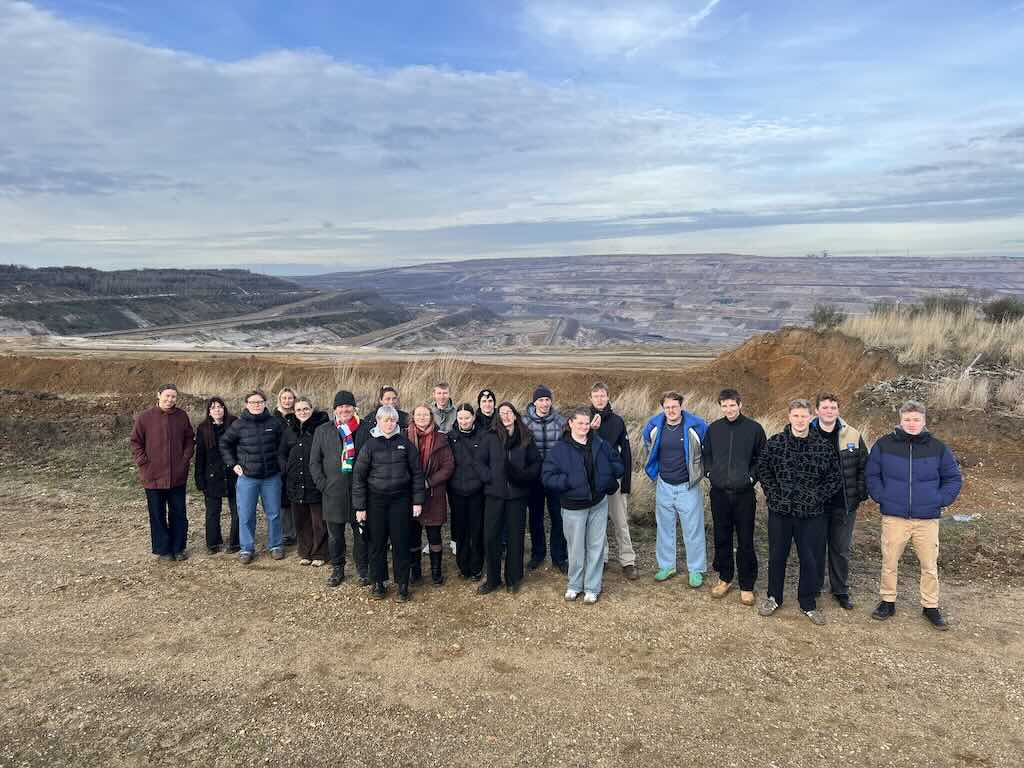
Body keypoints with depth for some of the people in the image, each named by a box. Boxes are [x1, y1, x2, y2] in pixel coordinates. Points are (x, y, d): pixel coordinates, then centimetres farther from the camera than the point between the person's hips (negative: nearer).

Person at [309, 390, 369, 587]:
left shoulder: (365, 430, 1)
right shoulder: (322, 431, 6)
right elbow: (314, 461, 8)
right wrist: (322, 484, -2)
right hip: (333, 492, 1)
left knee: (361, 533, 6)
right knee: (335, 535, 11)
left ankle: (363, 569, 20)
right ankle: (337, 569, 26)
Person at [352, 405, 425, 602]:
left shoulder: (405, 443, 1)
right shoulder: (370, 445, -1)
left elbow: (417, 472, 4)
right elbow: (358, 476, 1)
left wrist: (418, 500, 0)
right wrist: (360, 506, -3)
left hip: (400, 499, 0)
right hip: (376, 500, 0)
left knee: (400, 542, 2)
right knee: (377, 543, 7)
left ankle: (402, 585, 13)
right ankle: (378, 583, 21)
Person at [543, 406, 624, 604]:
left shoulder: (600, 444, 1)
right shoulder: (560, 448, -9)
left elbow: (618, 465, 11)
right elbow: (547, 476, -13)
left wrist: (606, 479, -6)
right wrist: (569, 482, -21)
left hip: (599, 504, 3)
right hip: (573, 507, -3)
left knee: (596, 546, 9)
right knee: (576, 547, 8)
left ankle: (592, 587, 22)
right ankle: (574, 585, 28)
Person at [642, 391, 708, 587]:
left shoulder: (695, 426, -14)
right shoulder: (654, 426, -3)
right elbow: (649, 445, 20)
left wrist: (701, 468, 3)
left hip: (688, 486, -3)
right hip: (664, 485, 3)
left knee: (693, 530, 4)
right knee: (665, 528, 14)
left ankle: (696, 570, 17)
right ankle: (666, 566, 28)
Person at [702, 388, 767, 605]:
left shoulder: (754, 428, -4)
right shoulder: (713, 428, 4)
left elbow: (763, 457, 2)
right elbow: (706, 454, 16)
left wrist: (752, 476, -7)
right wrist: (709, 472, 2)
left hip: (744, 494, -3)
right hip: (719, 493, 3)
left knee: (745, 541, 3)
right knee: (721, 538, 12)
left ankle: (746, 585, 16)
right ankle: (725, 578, 28)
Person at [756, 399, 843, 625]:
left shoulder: (823, 446, -4)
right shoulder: (774, 443, -3)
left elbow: (835, 479, 2)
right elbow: (762, 470, 6)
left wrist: (816, 498, -7)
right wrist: (773, 494, -3)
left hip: (812, 515, 0)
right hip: (780, 512, 1)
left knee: (810, 560, 9)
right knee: (776, 556, 13)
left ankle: (808, 604, 28)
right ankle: (773, 598, 32)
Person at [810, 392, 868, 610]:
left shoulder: (853, 435, -1)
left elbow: (863, 467, 6)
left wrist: (860, 494, 0)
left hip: (845, 505, 1)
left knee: (841, 549, 12)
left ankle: (840, 590, 27)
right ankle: (814, 588, 27)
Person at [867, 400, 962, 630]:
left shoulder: (938, 448, 1)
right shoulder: (884, 445, -2)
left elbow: (953, 478, 10)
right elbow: (871, 474, 7)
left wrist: (940, 501, -1)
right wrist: (881, 497, -4)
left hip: (927, 519, 1)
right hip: (893, 517, 0)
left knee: (930, 565, 8)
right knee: (889, 562, 8)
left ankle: (930, 606, 25)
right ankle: (887, 602, 24)